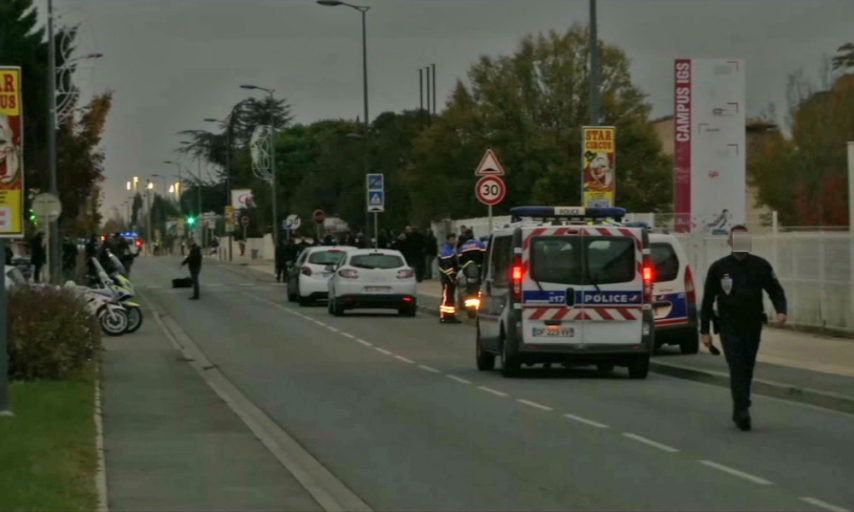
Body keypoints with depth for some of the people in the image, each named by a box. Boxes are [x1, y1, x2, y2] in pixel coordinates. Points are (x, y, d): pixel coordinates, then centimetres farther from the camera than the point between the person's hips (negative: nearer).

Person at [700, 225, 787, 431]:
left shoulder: (760, 266, 4)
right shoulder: (719, 268, 1)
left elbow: (775, 290, 5)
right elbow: (707, 300, 4)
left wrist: (781, 310, -16)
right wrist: (705, 331, 2)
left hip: (753, 327, 3)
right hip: (729, 327, -2)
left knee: (747, 370, 9)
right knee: (737, 370, -14)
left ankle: (739, 412, 21)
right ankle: (742, 411, -20)